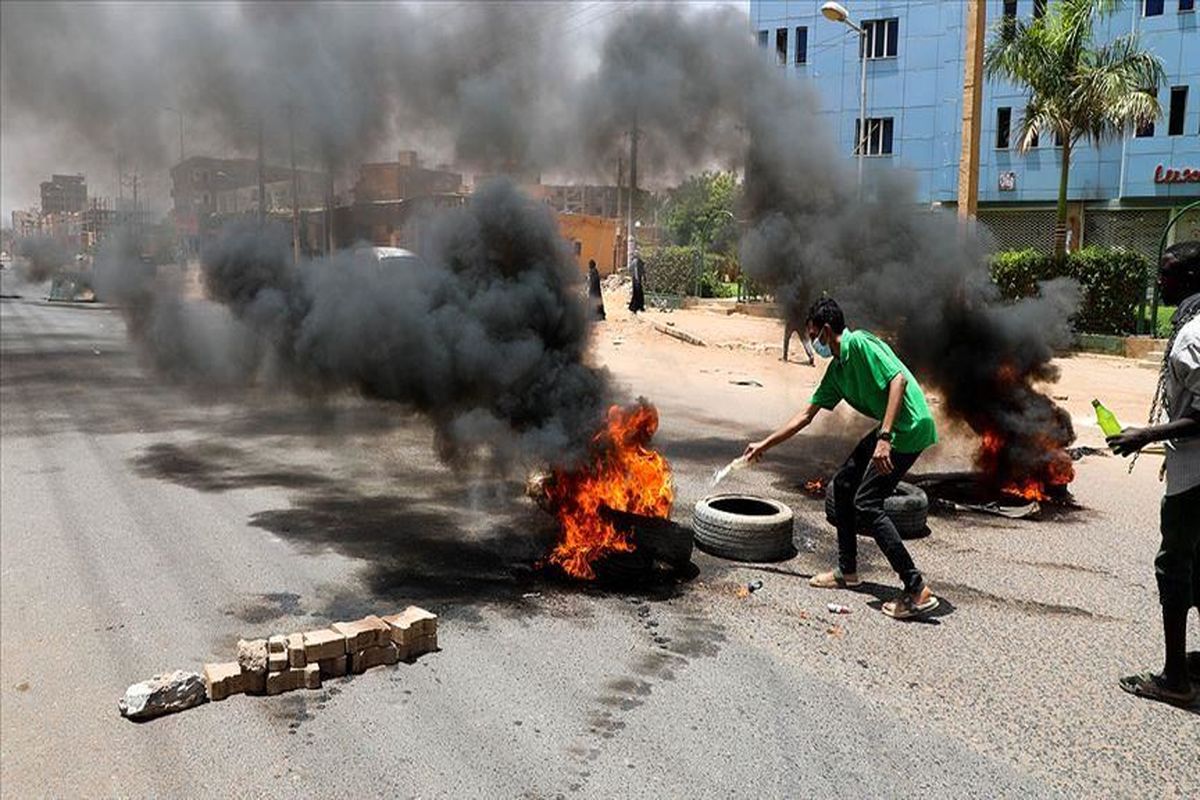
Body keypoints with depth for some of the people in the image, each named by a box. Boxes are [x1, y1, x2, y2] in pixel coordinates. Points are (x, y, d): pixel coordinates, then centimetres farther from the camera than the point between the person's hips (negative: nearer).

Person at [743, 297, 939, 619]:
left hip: (910, 427, -10)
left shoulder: (860, 344, -13)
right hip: (889, 430, 10)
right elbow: (806, 415, 21)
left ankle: (918, 591, -10)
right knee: (843, 483, 15)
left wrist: (884, 437, -30)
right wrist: (764, 445, 25)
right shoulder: (836, 370, 15)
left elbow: (898, 379, -24)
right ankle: (847, 572, 26)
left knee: (867, 502, -12)